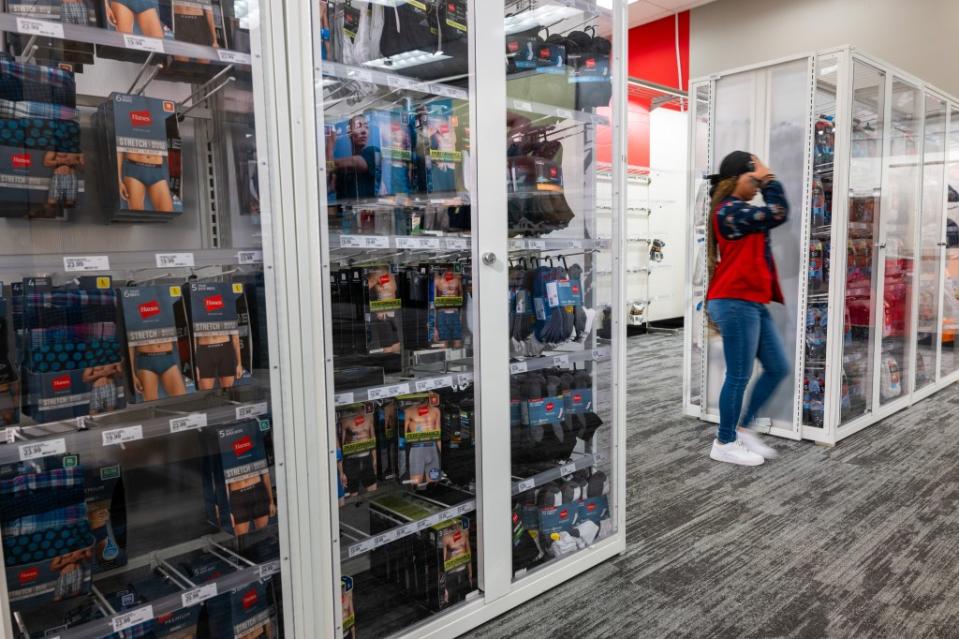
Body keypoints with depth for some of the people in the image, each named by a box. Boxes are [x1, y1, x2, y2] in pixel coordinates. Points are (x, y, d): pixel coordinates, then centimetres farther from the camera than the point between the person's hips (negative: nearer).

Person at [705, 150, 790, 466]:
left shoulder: (738, 210, 19)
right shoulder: (729, 210, -13)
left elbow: (772, 213, 23)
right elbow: (779, 213, -12)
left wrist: (766, 183, 13)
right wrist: (768, 179, 1)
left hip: (752, 303, 10)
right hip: (735, 303, -10)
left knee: (778, 368, 12)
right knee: (739, 376, -3)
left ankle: (742, 429, 21)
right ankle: (725, 443, 10)